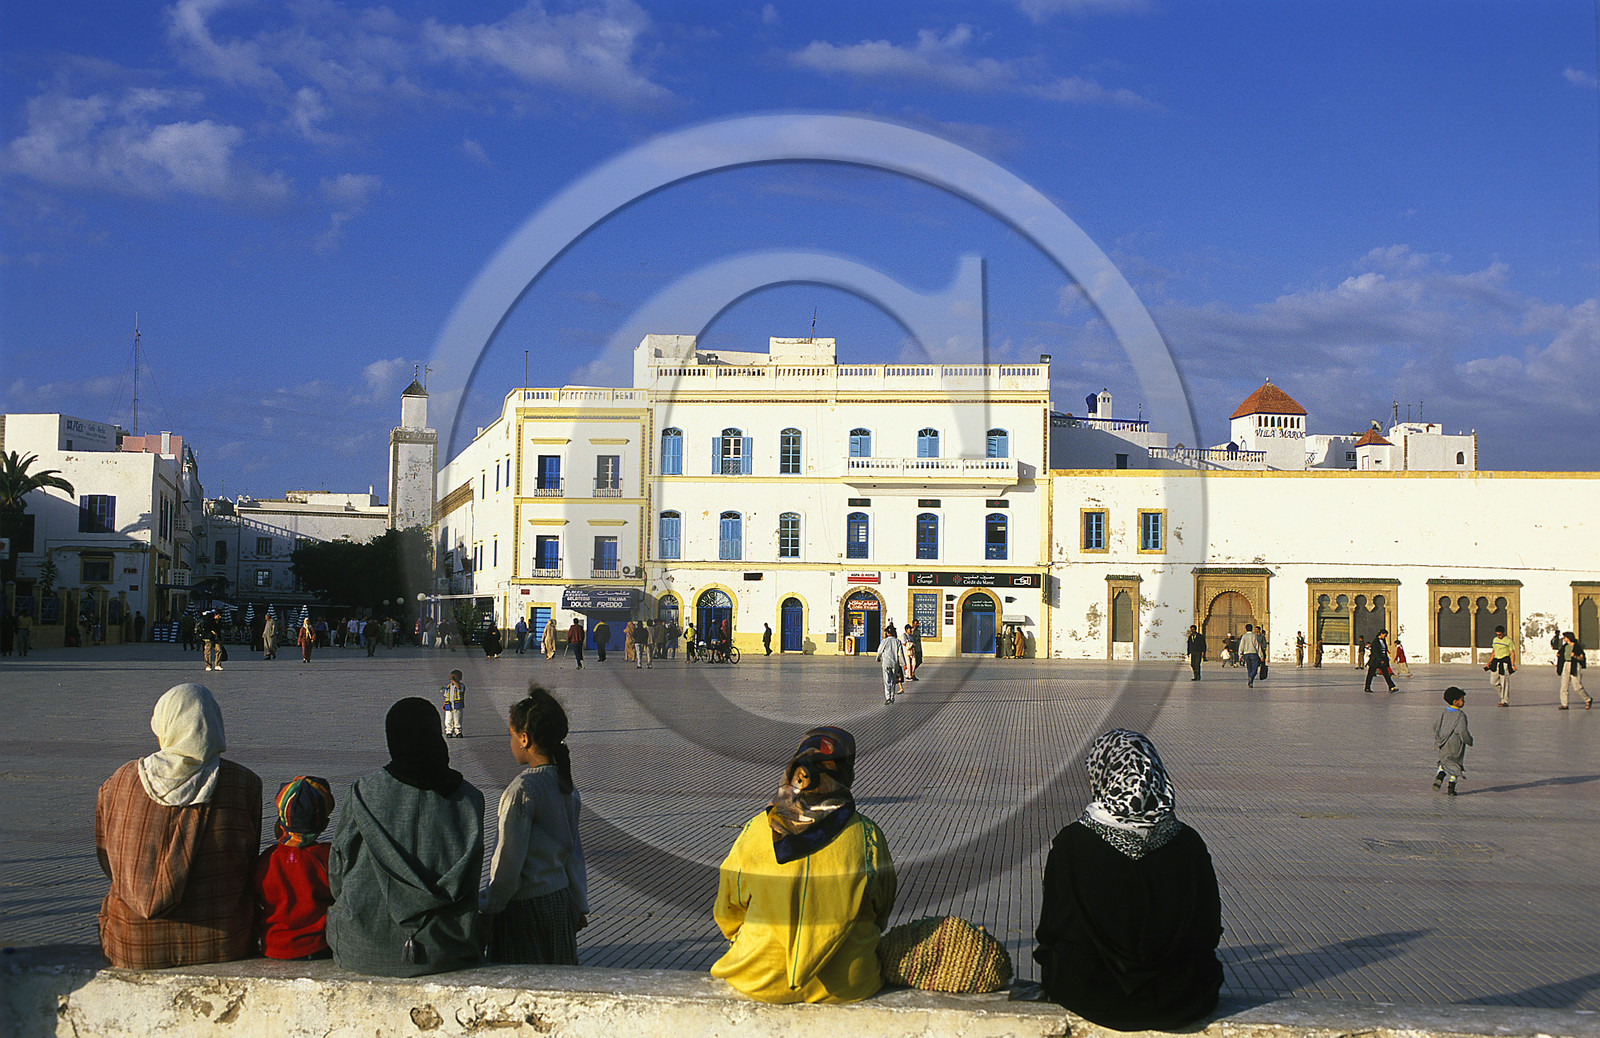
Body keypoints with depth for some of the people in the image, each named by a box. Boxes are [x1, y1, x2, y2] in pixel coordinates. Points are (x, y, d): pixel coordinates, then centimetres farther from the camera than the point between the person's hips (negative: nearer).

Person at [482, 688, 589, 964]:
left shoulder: (521, 790, -19)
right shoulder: (565, 785, 5)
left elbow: (510, 859, -17)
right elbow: (575, 851, 12)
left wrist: (486, 905, -6)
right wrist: (579, 905, 20)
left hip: (525, 907, -8)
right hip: (561, 899, 8)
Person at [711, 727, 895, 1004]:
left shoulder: (753, 833, -11)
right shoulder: (867, 837, -13)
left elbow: (727, 913, 2)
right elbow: (881, 910, 4)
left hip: (760, 983, 0)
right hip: (847, 985, 0)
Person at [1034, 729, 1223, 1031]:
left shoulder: (1071, 844, -16)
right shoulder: (1188, 845, -11)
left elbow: (1052, 930, -10)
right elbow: (1209, 931, -2)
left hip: (1090, 994, -1)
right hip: (1180, 997, 2)